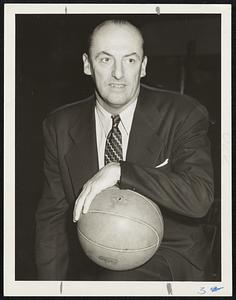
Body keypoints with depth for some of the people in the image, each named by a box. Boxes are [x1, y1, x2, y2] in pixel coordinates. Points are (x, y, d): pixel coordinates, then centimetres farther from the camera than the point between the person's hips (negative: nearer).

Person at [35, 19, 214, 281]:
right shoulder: (60, 126, 0)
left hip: (168, 257, -4)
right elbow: (52, 216, 2)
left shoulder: (183, 115, -9)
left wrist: (119, 171, -28)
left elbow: (200, 198, -21)